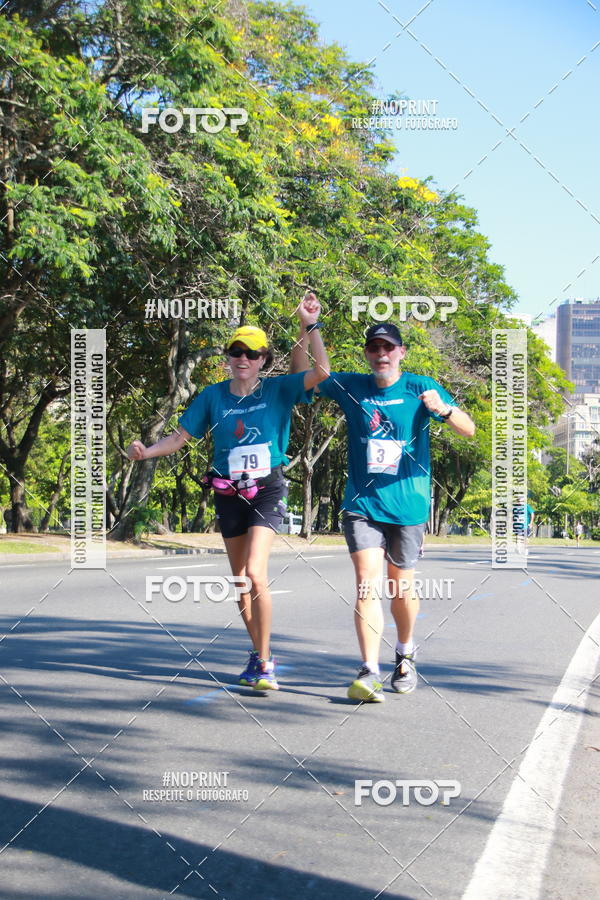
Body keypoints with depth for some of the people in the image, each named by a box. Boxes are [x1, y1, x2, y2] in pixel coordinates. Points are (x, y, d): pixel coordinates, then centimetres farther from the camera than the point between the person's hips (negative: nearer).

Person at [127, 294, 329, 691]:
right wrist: (145, 452, -10)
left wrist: (311, 325, -18)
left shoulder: (278, 389, -2)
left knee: (255, 573, -20)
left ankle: (265, 665, -11)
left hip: (268, 490, -4)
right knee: (240, 580, 12)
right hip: (229, 493, 4)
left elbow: (322, 371, -15)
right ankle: (259, 654, 30)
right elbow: (179, 437, 6)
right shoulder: (213, 396, 4)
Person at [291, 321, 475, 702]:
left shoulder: (420, 387, -2)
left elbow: (469, 429, -5)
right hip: (362, 503, 1)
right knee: (367, 581, -15)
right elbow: (301, 372, 13)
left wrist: (442, 409, -27)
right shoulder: (350, 386, 5)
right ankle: (370, 671, -18)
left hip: (407, 505, -1)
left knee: (401, 586, 10)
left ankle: (405, 654, 36)